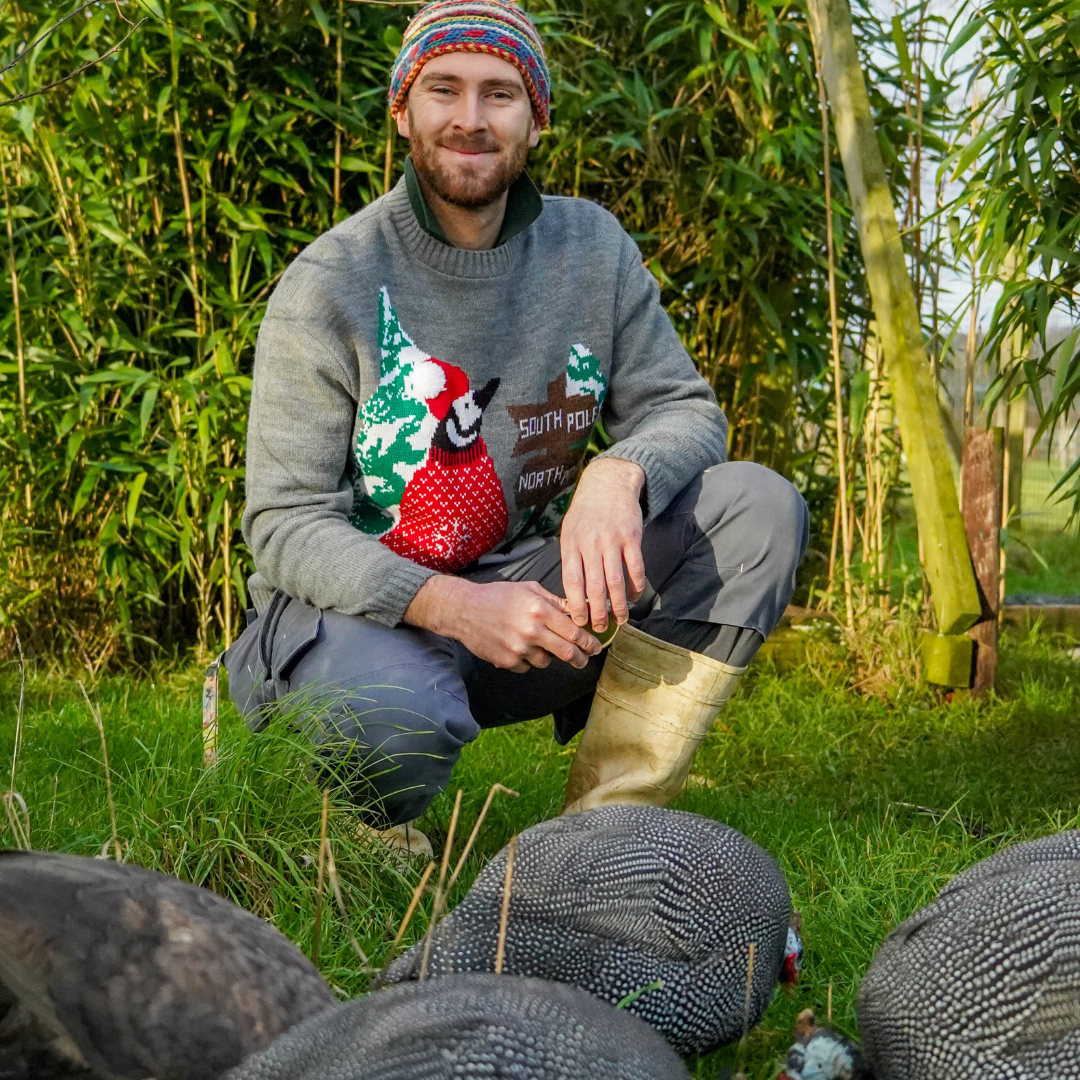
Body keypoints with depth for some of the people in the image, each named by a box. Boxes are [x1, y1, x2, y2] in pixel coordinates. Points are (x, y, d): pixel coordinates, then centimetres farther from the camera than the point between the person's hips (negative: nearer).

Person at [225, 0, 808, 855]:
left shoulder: (592, 248, 3)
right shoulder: (330, 284, -11)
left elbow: (685, 408, 3)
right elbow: (285, 525, -14)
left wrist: (619, 472, -24)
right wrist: (452, 605, -31)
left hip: (529, 589, 5)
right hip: (367, 604, -5)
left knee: (758, 506, -14)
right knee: (392, 716, -41)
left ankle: (610, 826, -13)